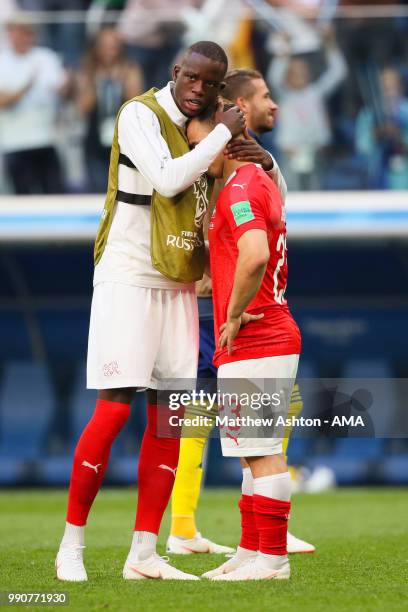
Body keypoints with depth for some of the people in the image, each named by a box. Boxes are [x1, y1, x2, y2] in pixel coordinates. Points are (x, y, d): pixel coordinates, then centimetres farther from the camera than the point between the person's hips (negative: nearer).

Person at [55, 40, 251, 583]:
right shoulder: (141, 114, -10)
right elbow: (168, 179, -23)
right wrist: (222, 135, -15)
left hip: (178, 285, 8)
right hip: (129, 277, -7)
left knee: (169, 417, 3)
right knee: (113, 410, -10)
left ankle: (143, 555, 7)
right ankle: (72, 545, 0)